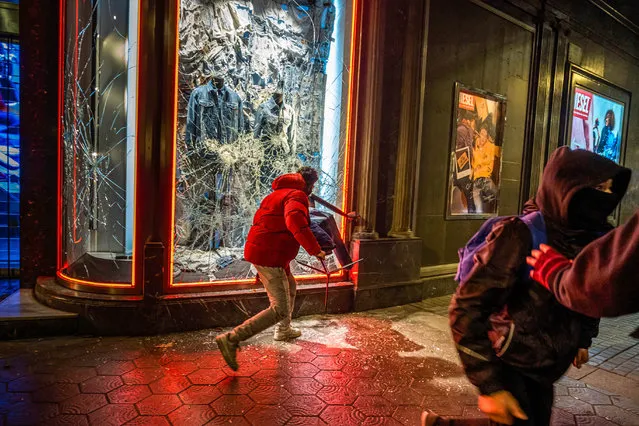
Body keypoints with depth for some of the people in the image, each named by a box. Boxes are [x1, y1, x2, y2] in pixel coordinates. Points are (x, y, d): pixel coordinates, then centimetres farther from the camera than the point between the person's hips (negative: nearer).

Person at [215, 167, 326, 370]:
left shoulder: (278, 193, 20)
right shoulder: (298, 196, -11)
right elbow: (295, 221, -32)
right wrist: (315, 249, -28)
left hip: (257, 250, 10)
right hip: (269, 256, -10)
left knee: (290, 287, 29)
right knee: (280, 310, -9)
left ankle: (284, 330, 45)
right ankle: (231, 340, -12)